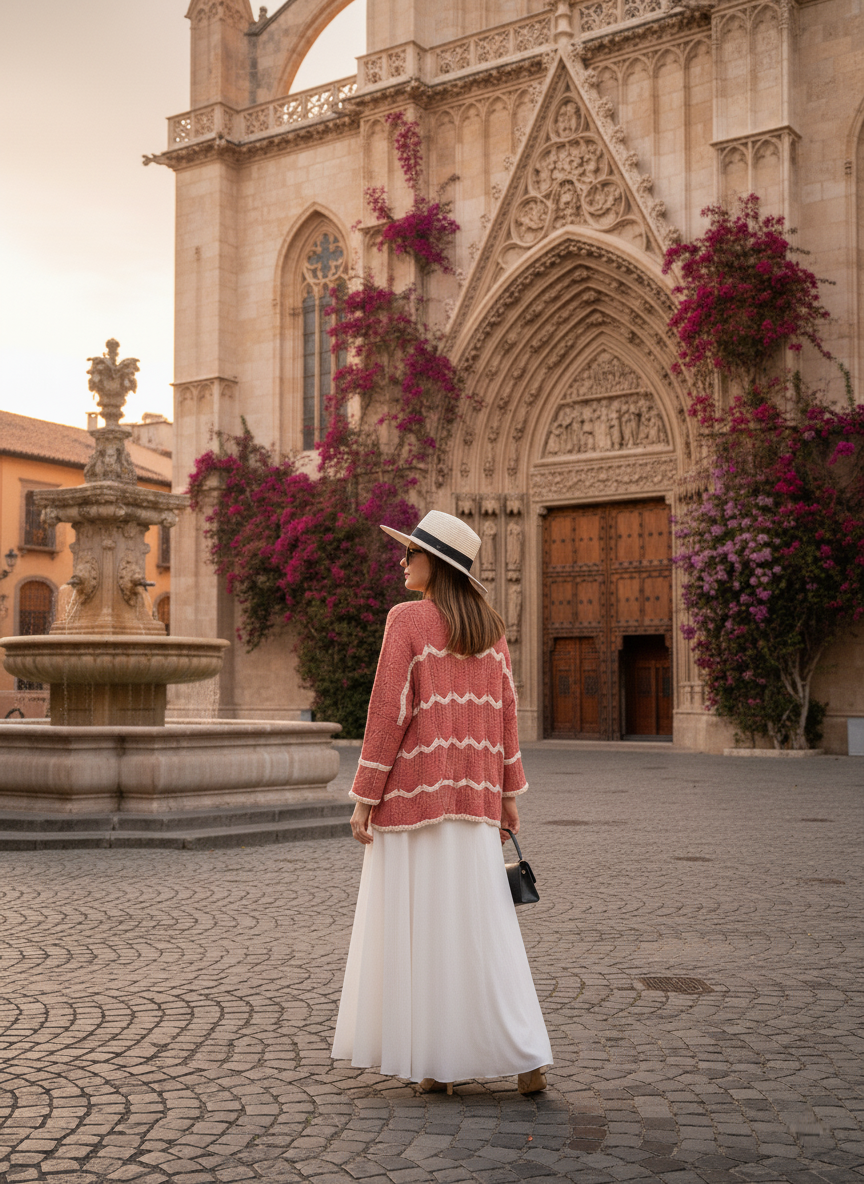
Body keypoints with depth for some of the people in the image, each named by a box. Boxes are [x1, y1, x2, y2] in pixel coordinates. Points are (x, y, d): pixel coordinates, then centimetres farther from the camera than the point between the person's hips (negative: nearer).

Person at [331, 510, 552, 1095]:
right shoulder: (490, 625, 8)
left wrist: (365, 798, -8)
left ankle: (438, 1062, 9)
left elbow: (388, 711, -11)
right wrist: (509, 794, 14)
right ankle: (526, 1057, 7)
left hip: (414, 790, -5)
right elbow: (505, 712, 9)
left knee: (421, 925, 3)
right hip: (474, 797, 5)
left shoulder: (407, 619, -8)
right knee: (483, 925, 10)